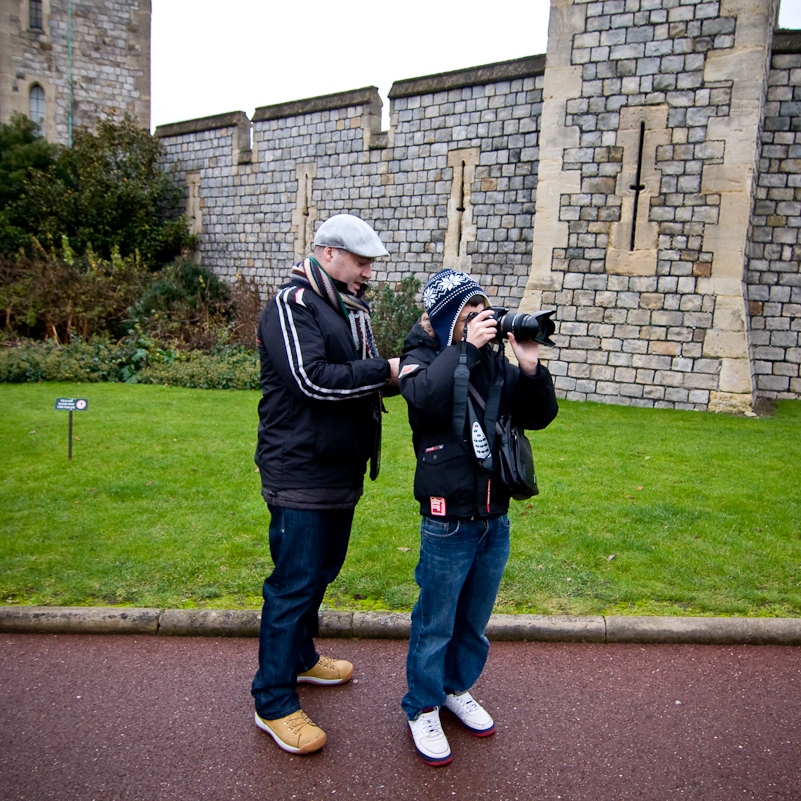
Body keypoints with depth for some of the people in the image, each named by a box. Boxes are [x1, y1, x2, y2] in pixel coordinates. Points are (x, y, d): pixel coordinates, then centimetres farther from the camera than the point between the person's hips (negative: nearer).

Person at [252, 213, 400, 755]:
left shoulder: (353, 309, 15)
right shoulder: (293, 305, -13)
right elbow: (312, 381, -24)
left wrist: (414, 354, 2)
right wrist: (385, 370, -20)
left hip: (343, 471, 9)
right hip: (301, 473, -9)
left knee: (322, 570, 21)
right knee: (294, 583, 0)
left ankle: (300, 656, 42)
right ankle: (273, 702, 15)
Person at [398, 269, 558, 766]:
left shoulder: (496, 360, 4)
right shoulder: (423, 356, -7)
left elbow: (540, 416, 2)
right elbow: (427, 397, -30)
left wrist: (530, 367, -13)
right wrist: (467, 346, -24)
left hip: (496, 517, 5)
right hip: (448, 520, -5)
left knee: (475, 618, 21)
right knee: (436, 622, 11)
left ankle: (458, 688, 44)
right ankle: (423, 708, 32)